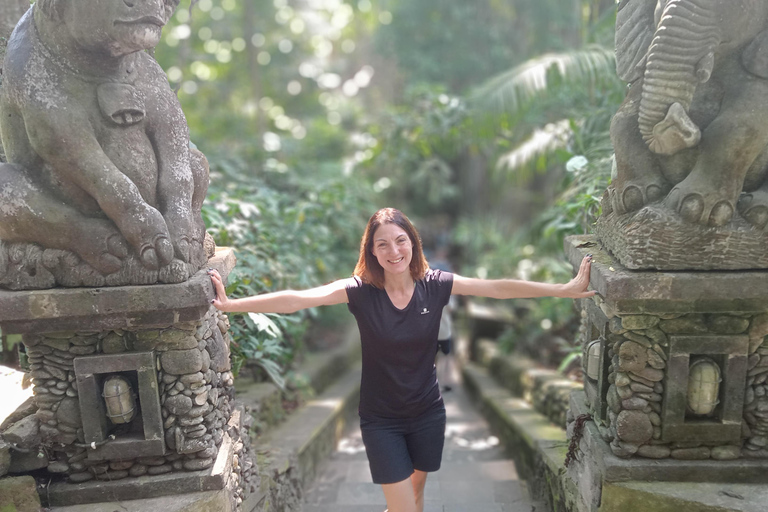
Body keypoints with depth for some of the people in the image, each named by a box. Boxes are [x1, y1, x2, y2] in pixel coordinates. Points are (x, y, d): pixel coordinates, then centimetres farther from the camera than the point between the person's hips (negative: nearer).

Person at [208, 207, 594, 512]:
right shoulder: (361, 290, -17)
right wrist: (230, 304, -33)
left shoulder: (434, 285, -11)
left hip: (427, 412, 3)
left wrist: (566, 289, -14)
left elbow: (497, 288, -12)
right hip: (381, 420, -3)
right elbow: (298, 299, -25)